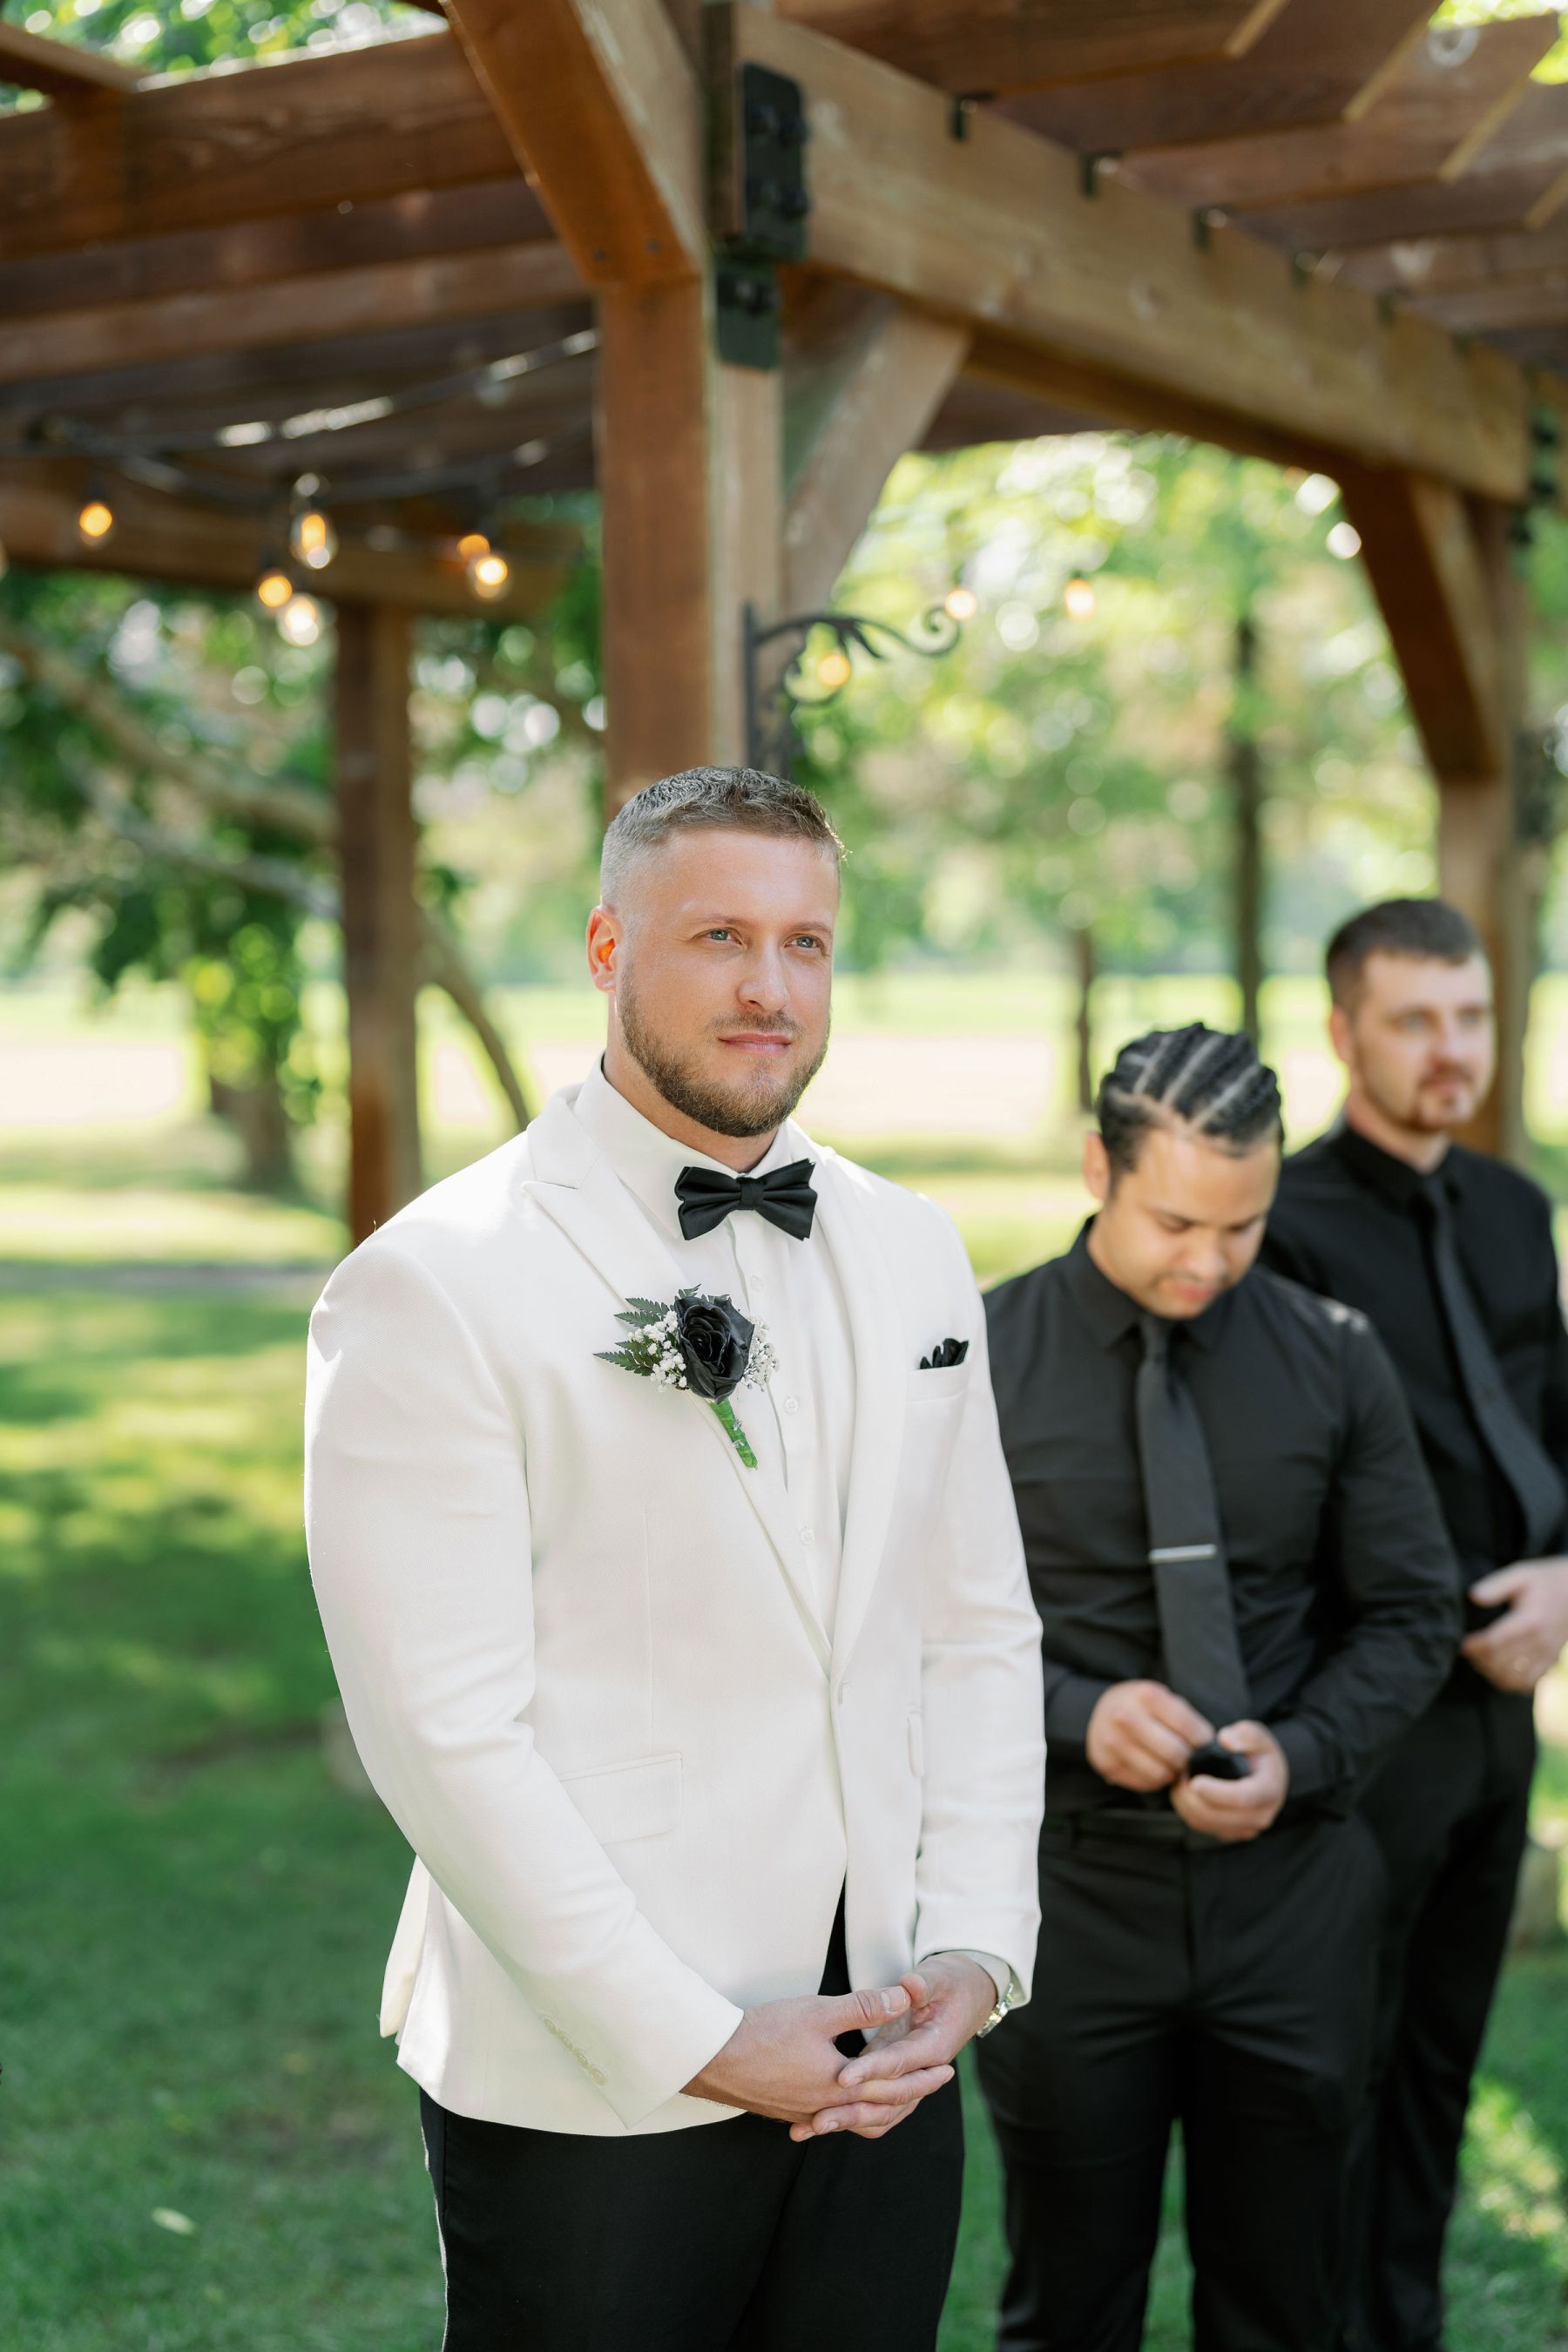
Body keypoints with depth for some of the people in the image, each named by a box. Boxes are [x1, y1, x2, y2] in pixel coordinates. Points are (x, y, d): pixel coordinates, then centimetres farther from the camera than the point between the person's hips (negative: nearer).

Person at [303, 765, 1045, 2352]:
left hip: (883, 2065, 5)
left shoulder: (911, 1253, 8)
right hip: (592, 2098, -5)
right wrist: (692, 2041, -15)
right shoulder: (433, 1286, -11)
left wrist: (974, 1946, -1)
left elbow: (979, 1630, 11)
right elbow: (443, 1725, -15)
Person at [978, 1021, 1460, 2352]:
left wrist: (1301, 1754, -13)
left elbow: (1410, 1618, 4)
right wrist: (1077, 1713, -20)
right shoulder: (982, 1362, -7)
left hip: (1288, 1883, 2)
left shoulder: (1334, 1364, 0)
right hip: (1072, 1887, -1)